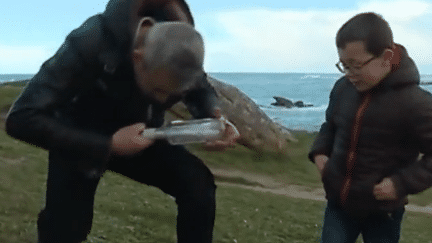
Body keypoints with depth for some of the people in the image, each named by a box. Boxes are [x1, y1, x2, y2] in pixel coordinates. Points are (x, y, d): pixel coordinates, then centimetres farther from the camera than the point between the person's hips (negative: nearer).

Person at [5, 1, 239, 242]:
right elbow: (22, 118, -35)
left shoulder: (183, 47, -22)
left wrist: (214, 119, -24)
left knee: (199, 185, -20)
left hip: (139, 138, 3)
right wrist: (108, 145, -41)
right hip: (80, 141, -3)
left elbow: (203, 91, 1)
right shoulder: (92, 43, -35)